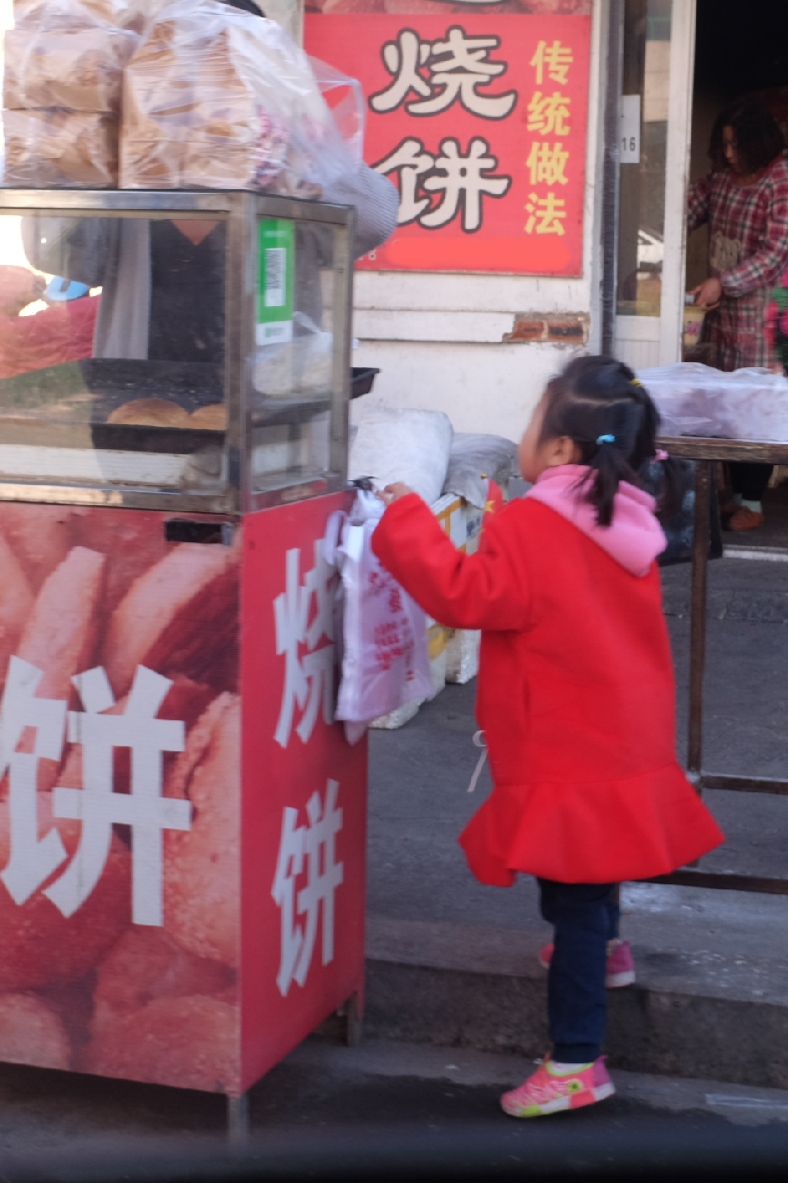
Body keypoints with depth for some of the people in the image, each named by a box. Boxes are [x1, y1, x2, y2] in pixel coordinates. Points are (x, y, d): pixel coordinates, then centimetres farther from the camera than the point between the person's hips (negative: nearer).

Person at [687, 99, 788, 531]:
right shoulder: (722, 176, 8)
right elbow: (689, 208, 9)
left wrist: (722, 282, -25)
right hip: (723, 309, 7)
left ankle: (752, 502, 7)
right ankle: (735, 492, 22)